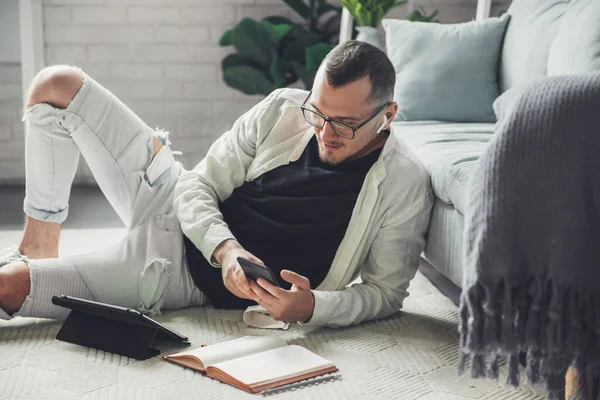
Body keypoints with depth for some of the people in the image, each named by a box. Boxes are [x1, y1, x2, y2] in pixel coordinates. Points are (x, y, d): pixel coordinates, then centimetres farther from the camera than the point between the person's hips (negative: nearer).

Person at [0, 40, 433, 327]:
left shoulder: (405, 186, -19)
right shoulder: (283, 109, -10)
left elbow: (386, 291, -11)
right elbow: (200, 185, -6)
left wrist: (311, 306, -31)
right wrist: (226, 249, -26)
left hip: (192, 273, -5)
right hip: (178, 205, 5)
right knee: (57, 86, -1)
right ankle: (39, 247, 14)